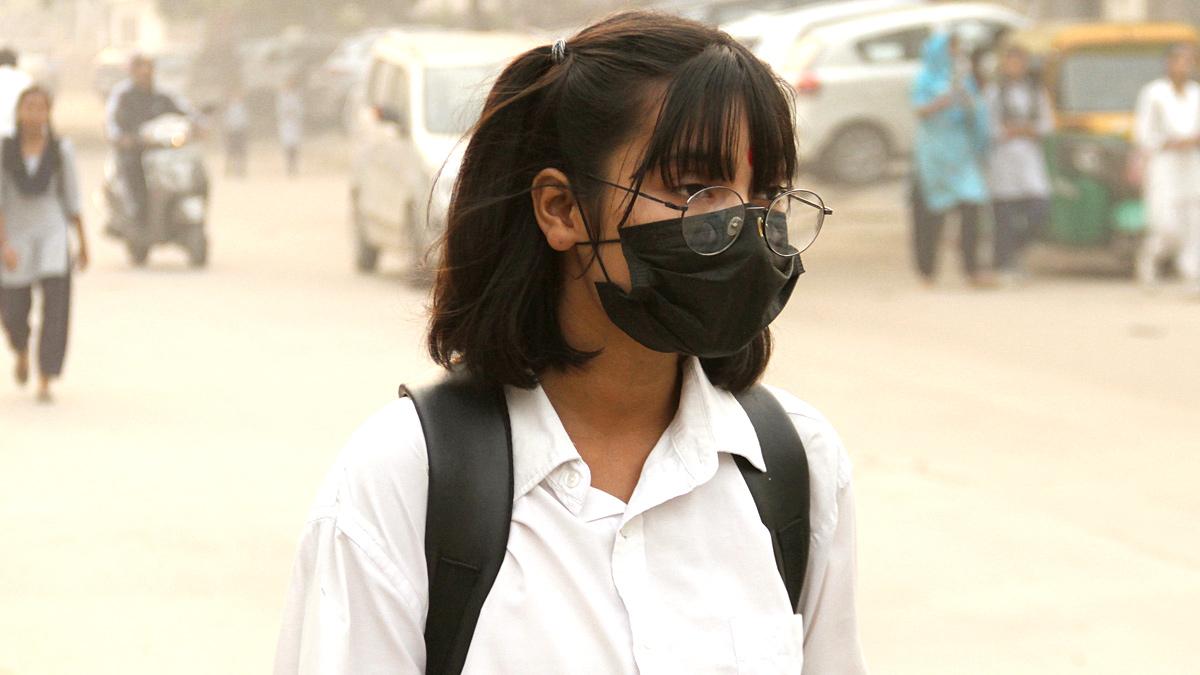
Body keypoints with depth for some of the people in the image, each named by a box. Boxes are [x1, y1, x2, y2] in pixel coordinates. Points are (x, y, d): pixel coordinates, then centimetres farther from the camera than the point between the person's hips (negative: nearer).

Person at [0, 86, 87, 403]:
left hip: (52, 233, 0)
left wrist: (83, 242, 9)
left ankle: (45, 382, -10)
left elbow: (72, 198, 5)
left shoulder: (61, 150, -4)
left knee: (55, 306, -14)